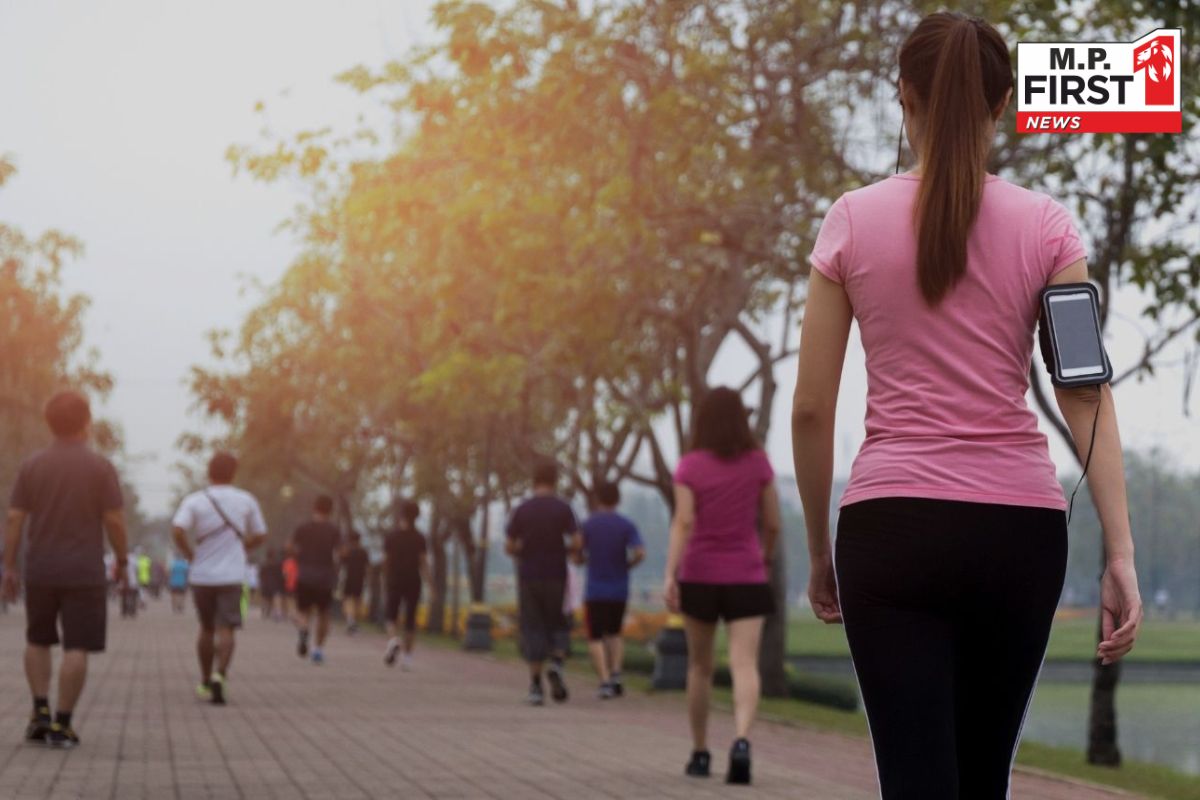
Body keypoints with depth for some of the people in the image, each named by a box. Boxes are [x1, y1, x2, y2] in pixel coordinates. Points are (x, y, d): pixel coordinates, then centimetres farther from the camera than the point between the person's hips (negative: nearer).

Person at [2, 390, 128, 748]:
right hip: (84, 572, -3)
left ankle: (41, 710, 7)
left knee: (38, 640, 19)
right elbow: (115, 520, -8)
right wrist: (122, 560, 5)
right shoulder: (100, 467, -7)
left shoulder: (31, 466, 0)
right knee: (76, 648, 1)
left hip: (40, 570, 3)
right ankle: (61, 725, -5)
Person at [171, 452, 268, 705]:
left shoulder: (194, 501, -2)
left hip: (201, 576, 1)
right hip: (232, 576, -1)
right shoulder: (246, 501, 2)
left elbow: (177, 530, -16)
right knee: (226, 629, -4)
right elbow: (260, 536, 9)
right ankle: (220, 674, -26)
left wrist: (190, 555, -2)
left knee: (207, 629, 16)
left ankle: (205, 682, 24)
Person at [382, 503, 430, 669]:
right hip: (413, 582, 1)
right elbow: (423, 563, -8)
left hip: (395, 581, -1)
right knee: (410, 619, 9)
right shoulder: (419, 538, -3)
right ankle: (407, 655, 6)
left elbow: (386, 562, 1)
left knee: (391, 614, 10)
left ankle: (392, 639, -21)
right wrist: (428, 583, -8)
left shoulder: (391, 537, -2)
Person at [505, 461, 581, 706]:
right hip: (556, 576, 0)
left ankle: (535, 686, -3)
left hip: (528, 577, 0)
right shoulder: (563, 508, -3)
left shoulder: (521, 510, 0)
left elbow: (509, 547, 0)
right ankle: (556, 664, -13)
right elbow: (576, 544, -9)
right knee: (556, 626, 14)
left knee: (533, 630, 4)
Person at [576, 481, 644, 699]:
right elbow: (640, 553, -15)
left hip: (595, 591, -2)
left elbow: (578, 558, 1)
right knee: (613, 634, 20)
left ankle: (605, 682, -13)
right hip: (620, 591, 2)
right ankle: (615, 673, -1)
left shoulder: (587, 525, -3)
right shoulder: (627, 525, -2)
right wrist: (627, 565, 5)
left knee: (595, 639, 3)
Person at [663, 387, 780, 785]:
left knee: (700, 666, 16)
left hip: (699, 577, 0)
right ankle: (741, 742, -33)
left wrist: (669, 576, -19)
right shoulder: (758, 462, 0)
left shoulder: (689, 466, -4)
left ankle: (700, 753, 22)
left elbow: (683, 523, -15)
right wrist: (766, 558, 23)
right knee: (745, 665, -10)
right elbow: (773, 523, 4)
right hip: (746, 578, 0)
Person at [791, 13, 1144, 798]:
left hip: (892, 526, -2)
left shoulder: (854, 220, 0)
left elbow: (811, 409, 1)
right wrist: (1121, 554, -9)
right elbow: (1086, 395, -7)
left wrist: (820, 550, 11)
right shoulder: (1045, 224, 1)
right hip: (1018, 528, 2)